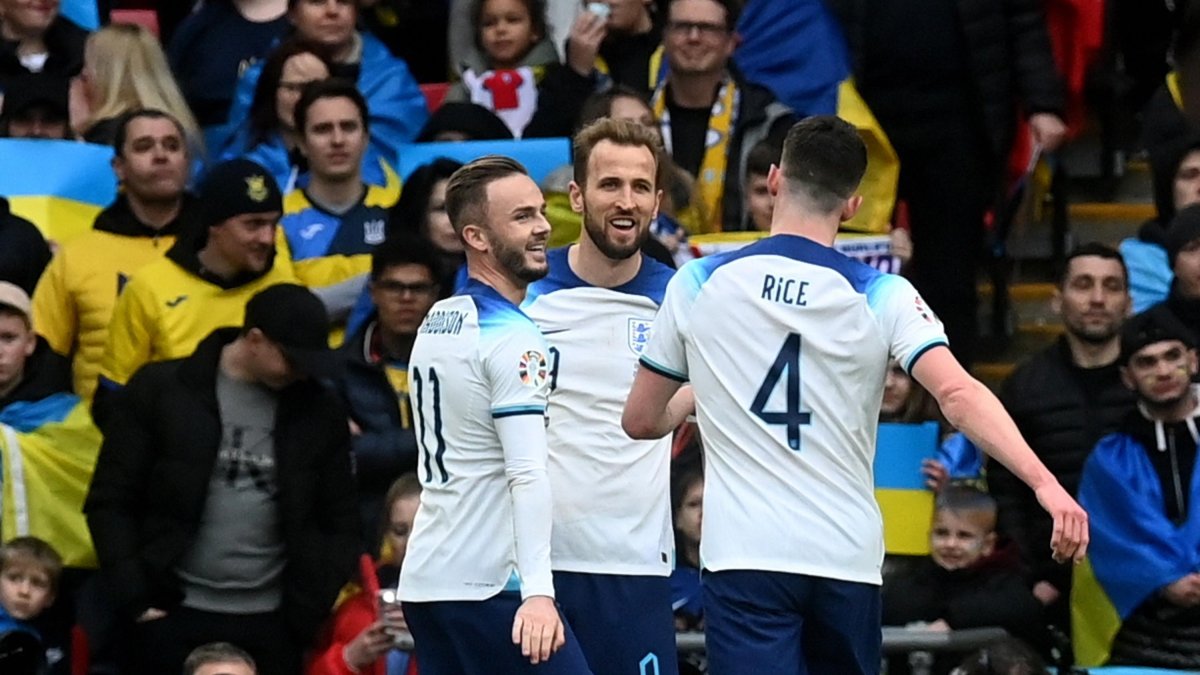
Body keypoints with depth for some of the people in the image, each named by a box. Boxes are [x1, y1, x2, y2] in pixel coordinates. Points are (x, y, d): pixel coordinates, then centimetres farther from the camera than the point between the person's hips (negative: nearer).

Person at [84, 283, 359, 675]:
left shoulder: (319, 410, 6)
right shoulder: (159, 390, -1)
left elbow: (340, 522, 11)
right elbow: (110, 503, 1)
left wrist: (311, 610, 0)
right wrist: (133, 598, -7)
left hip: (271, 627, 2)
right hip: (172, 618, -1)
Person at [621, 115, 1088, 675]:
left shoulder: (698, 284, 3)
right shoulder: (881, 297, 0)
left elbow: (641, 420, 12)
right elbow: (957, 394, -16)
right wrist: (1044, 482, -21)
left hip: (745, 556, -2)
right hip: (847, 560, 2)